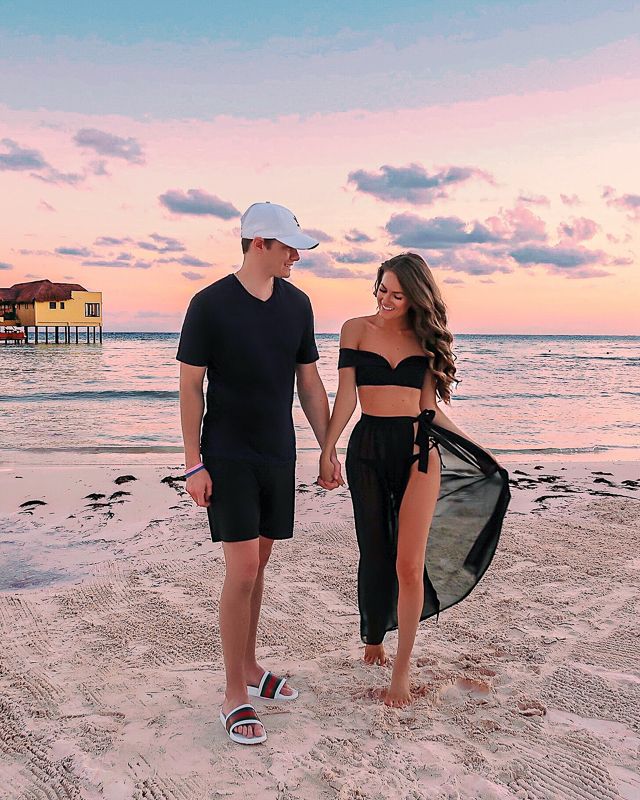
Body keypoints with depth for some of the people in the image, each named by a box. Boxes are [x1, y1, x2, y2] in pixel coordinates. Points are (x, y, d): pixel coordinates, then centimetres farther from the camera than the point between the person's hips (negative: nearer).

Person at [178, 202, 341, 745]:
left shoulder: (297, 304, 5)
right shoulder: (211, 304, -10)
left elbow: (309, 382, 11)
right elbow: (190, 386, -7)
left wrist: (328, 449, 9)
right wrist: (194, 464, -11)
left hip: (278, 455, 5)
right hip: (227, 456, -5)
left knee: (259, 563, 14)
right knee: (242, 569, -8)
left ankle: (249, 668, 30)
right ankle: (235, 696, 6)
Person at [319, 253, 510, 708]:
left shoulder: (425, 338, 9)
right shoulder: (357, 329, 4)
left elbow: (429, 405, 12)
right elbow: (346, 394, -1)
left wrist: (475, 447, 15)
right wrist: (328, 448, -8)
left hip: (419, 448, 0)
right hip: (368, 448, 0)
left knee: (409, 563, -5)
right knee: (375, 555, 9)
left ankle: (402, 669, 7)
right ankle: (373, 639, 33)